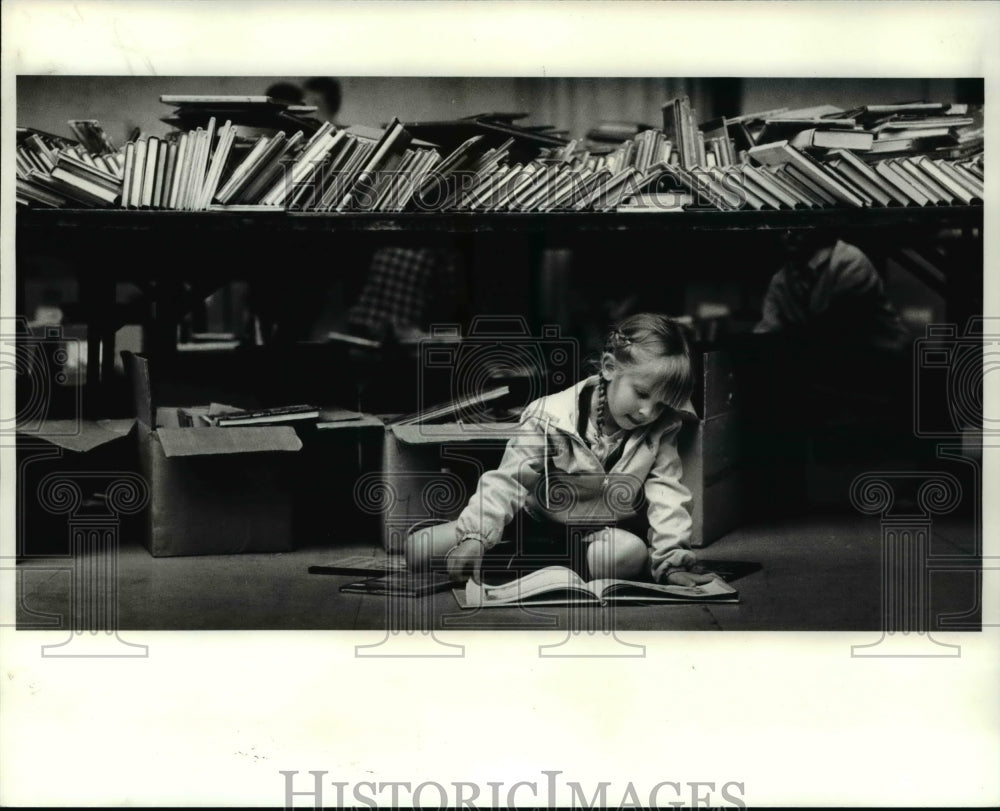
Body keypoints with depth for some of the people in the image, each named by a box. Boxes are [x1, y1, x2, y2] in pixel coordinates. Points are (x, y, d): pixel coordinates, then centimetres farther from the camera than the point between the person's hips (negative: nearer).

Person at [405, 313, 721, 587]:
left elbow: (667, 493, -13)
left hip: (606, 533, 2)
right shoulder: (551, 418, -18)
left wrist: (671, 560, -26)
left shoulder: (659, 432, -11)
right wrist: (475, 537, -33)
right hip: (538, 525, -2)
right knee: (419, 548, -18)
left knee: (631, 553, -39)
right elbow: (507, 481, -20)